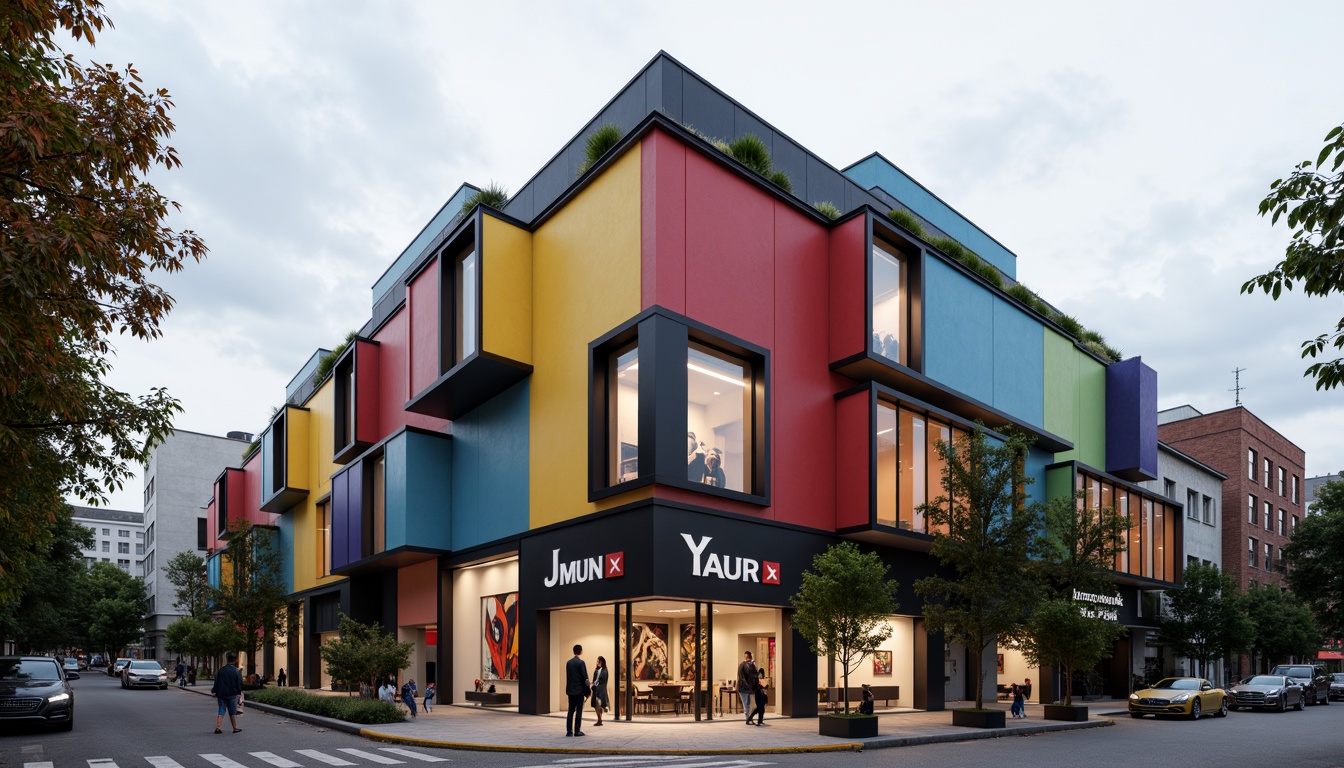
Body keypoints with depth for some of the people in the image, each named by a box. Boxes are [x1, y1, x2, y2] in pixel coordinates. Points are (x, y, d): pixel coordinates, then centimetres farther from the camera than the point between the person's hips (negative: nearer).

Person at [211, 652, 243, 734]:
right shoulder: (236, 671, -10)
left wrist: (214, 691, 17)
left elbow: (216, 682, 4)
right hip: (232, 694, -2)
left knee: (221, 712, 7)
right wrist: (239, 692, 11)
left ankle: (217, 728, -5)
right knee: (232, 712, 9)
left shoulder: (221, 670, -1)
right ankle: (235, 728, 16)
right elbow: (239, 683, -5)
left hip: (221, 694, 2)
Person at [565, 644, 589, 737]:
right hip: (579, 690, -6)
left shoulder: (568, 662, 7)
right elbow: (585, 678, -12)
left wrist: (569, 688, 17)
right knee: (579, 711, 0)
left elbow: (567, 677, 11)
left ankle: (569, 731, 5)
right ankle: (577, 731, 1)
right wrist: (588, 690, -3)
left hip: (570, 690, 6)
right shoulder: (581, 662, -12)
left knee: (570, 711, 8)